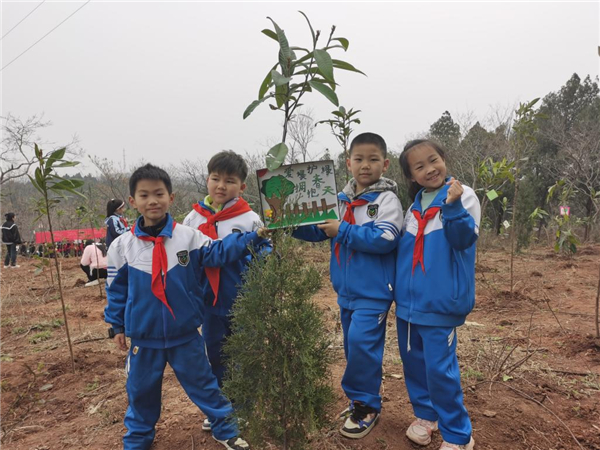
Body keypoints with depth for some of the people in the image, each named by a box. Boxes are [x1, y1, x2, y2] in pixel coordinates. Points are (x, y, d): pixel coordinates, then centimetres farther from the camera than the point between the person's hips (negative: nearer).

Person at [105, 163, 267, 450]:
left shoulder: (188, 237, -9)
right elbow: (116, 289, 4)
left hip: (185, 334, -1)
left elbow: (219, 252, -12)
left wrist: (253, 237, -24)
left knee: (204, 384, 14)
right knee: (141, 392, 20)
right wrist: (116, 326, 7)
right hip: (144, 338, 1)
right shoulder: (122, 246, -4)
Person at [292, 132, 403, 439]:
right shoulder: (341, 200, 7)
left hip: (373, 291, -6)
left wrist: (343, 231, -19)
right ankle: (360, 400, 34)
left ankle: (366, 405, 12)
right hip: (347, 289, 6)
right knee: (353, 346, 16)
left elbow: (385, 239, -22)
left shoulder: (387, 199, -10)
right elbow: (318, 230, 9)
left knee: (361, 342, -10)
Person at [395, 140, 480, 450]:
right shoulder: (413, 204, 9)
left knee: (440, 368, -2)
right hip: (408, 300, 6)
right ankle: (425, 414, 37)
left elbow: (464, 238, -19)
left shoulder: (463, 195, -7)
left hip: (439, 302, -6)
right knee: (413, 361, 16)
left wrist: (453, 206, -32)